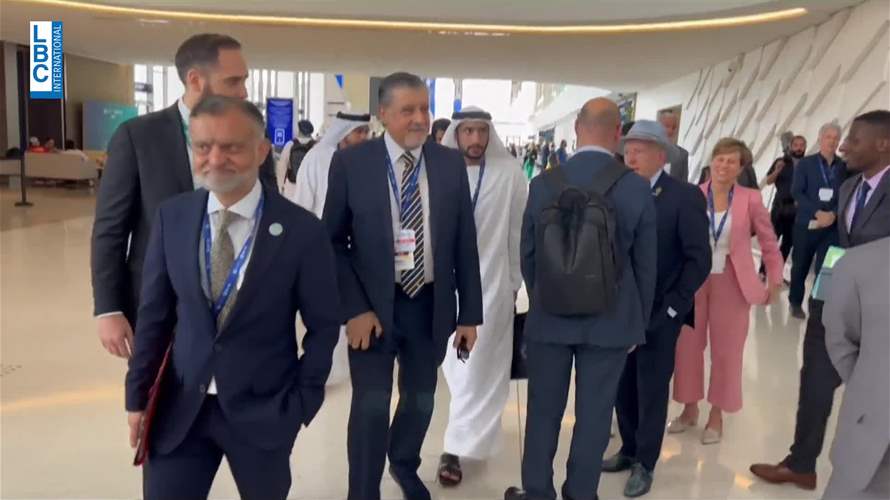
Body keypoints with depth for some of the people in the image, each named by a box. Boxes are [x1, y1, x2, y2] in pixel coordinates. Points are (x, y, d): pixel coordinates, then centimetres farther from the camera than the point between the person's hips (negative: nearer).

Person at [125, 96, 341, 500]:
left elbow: (323, 325, -4)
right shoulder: (171, 217, -3)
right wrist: (138, 394, 5)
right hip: (180, 405, 2)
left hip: (263, 410, -2)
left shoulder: (303, 231, -13)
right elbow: (154, 313, 4)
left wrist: (302, 403, -4)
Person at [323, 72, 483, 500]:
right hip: (373, 305, -3)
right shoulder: (350, 163, -7)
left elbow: (465, 243, 2)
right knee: (372, 405, 1)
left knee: (421, 399, 18)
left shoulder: (451, 164, 0)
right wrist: (354, 308, -12)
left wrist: (469, 313, 2)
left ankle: (404, 464, 48)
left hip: (430, 304, 3)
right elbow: (333, 241, -4)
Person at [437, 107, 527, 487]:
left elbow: (518, 232, -2)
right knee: (458, 365, 16)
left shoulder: (510, 174, -9)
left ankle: (455, 449, 10)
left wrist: (515, 282, 3)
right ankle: (473, 435, 37)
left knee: (477, 368, 0)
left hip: (491, 283, -2)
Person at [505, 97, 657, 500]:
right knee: (594, 413, 9)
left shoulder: (544, 183, -6)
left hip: (550, 315, 1)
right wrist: (639, 321, 14)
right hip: (611, 319, -1)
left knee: (544, 409, 13)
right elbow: (645, 265, -1)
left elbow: (527, 254, 4)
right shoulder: (637, 188, -9)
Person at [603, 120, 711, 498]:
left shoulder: (685, 196, -9)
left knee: (652, 390, 8)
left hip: (659, 314, -4)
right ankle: (629, 449, 32)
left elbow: (699, 260, -11)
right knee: (622, 386, 12)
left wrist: (670, 308, -13)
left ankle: (645, 464, 23)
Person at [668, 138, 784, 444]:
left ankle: (716, 414, 25)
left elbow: (769, 242, 3)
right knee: (688, 346, 9)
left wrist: (775, 281, 2)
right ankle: (690, 408, 27)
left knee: (726, 350, 8)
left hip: (731, 283, -1)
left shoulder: (751, 199, -6)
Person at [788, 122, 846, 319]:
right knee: (800, 266, 10)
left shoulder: (845, 166, 6)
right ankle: (796, 302, 25)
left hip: (832, 226, 1)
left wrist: (833, 214, -15)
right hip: (807, 224, 0)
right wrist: (817, 213, -17)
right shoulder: (805, 164, 1)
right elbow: (797, 193, -7)